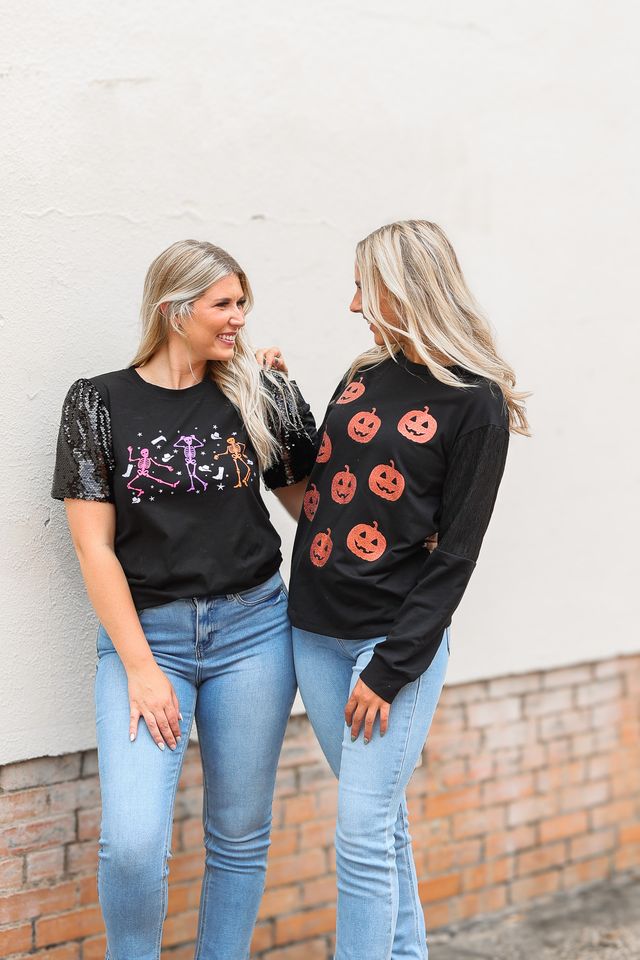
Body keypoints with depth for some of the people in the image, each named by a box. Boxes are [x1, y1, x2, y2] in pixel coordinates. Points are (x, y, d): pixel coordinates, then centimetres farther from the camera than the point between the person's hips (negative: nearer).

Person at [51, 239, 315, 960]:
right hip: (144, 631, -2)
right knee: (132, 843, -13)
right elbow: (94, 545, -4)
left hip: (252, 628, 2)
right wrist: (140, 665, -9)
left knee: (240, 835, 8)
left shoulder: (256, 394, 6)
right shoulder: (100, 402, 0)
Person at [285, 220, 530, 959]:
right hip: (316, 633, 6)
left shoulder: (476, 403, -8)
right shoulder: (362, 377, 10)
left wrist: (390, 669, -14)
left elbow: (454, 555, -10)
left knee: (364, 834, -6)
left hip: (397, 638, -6)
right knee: (383, 822, 14)